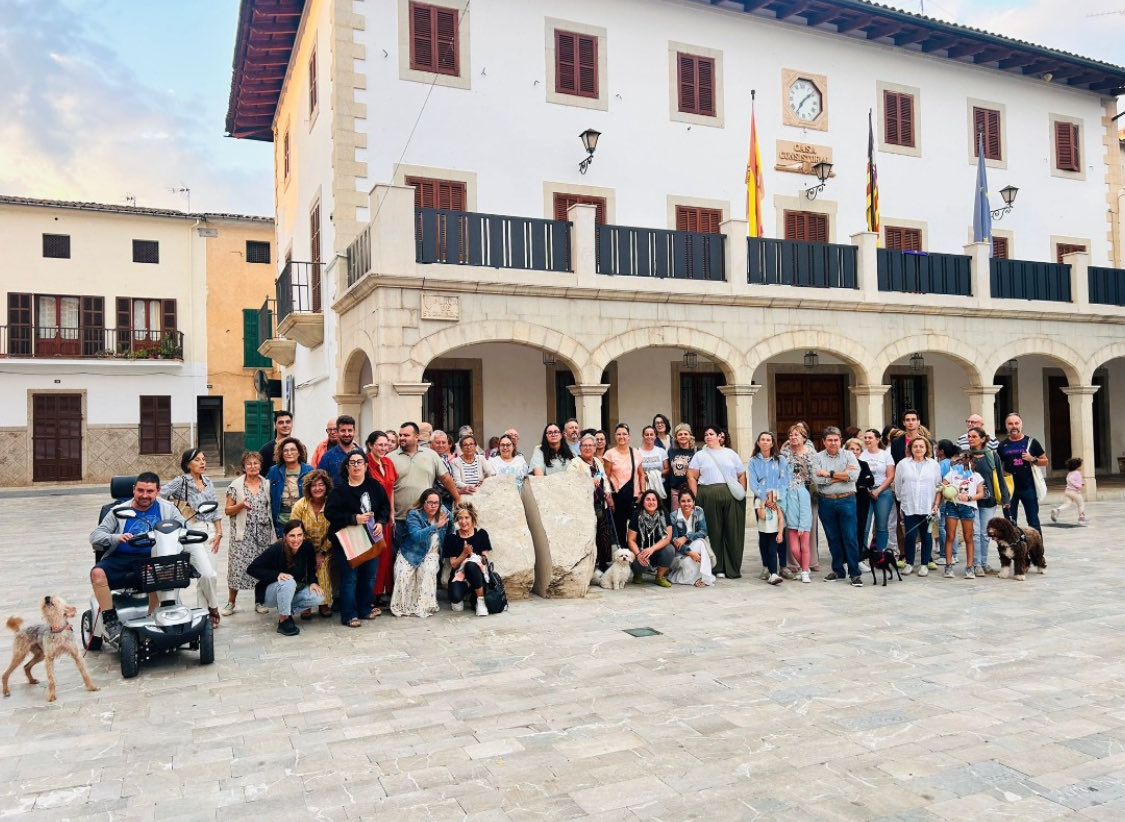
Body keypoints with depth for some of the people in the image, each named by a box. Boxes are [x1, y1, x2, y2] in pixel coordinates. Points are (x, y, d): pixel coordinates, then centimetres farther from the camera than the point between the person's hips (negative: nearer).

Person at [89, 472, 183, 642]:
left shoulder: (166, 509, 13)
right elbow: (95, 536, 5)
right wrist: (116, 537, -16)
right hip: (120, 559, 1)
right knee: (97, 573, -30)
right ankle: (110, 620, -18)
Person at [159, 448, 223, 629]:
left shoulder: (208, 482, 14)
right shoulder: (181, 482, -2)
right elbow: (159, 495, -14)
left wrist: (219, 533, 7)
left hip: (210, 531, 5)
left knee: (207, 574, 6)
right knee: (208, 574, -15)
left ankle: (204, 611, 20)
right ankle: (213, 609, 8)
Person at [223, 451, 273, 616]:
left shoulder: (267, 484, 8)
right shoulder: (236, 485, 0)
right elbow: (228, 510, 1)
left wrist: (273, 533, 4)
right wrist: (241, 505, -18)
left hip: (263, 533, 3)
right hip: (242, 534, -2)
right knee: (238, 565, -6)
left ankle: (259, 602, 17)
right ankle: (231, 602, 9)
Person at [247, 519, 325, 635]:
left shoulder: (307, 547, -12)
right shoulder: (276, 550, -25)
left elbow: (311, 569, 6)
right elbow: (252, 569, -22)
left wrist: (313, 582, -14)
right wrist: (277, 575, -32)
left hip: (295, 591, 5)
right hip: (271, 593, -5)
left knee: (318, 596, -20)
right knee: (288, 582, -36)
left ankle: (289, 609, 5)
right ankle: (283, 620, -17)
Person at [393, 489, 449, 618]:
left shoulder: (444, 515, -2)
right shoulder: (413, 515, -14)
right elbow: (417, 536, -32)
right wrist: (435, 527, -39)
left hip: (431, 554, 2)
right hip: (411, 553, -2)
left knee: (428, 570, -28)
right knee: (403, 573, -25)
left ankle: (425, 606, -18)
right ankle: (401, 606, -5)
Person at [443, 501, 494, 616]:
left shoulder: (481, 534, 4)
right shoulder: (452, 537, 3)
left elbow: (485, 559, 2)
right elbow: (454, 564, 0)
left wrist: (472, 555, -17)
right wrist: (465, 553, -17)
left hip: (478, 574, 0)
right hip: (460, 575, 0)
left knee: (471, 565, -38)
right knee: (455, 597, -33)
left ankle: (481, 601, -20)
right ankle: (460, 598, 8)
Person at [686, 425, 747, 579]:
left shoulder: (730, 454, 16)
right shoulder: (700, 455, 13)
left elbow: (742, 475, 14)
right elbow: (692, 477, 6)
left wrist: (743, 493, 1)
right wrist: (696, 497, -5)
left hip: (731, 496, 1)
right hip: (708, 497, -1)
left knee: (733, 531, 0)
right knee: (713, 532, 0)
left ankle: (733, 568, 9)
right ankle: (717, 567, 8)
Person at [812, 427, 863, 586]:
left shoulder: (848, 455, 3)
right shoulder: (818, 457, 4)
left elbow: (854, 475, -14)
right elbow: (817, 479, -12)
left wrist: (829, 473, -11)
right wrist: (843, 474, -10)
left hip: (846, 501, -1)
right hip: (826, 502, 2)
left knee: (850, 537, -3)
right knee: (832, 538, 10)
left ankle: (854, 573, 3)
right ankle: (838, 570, 22)